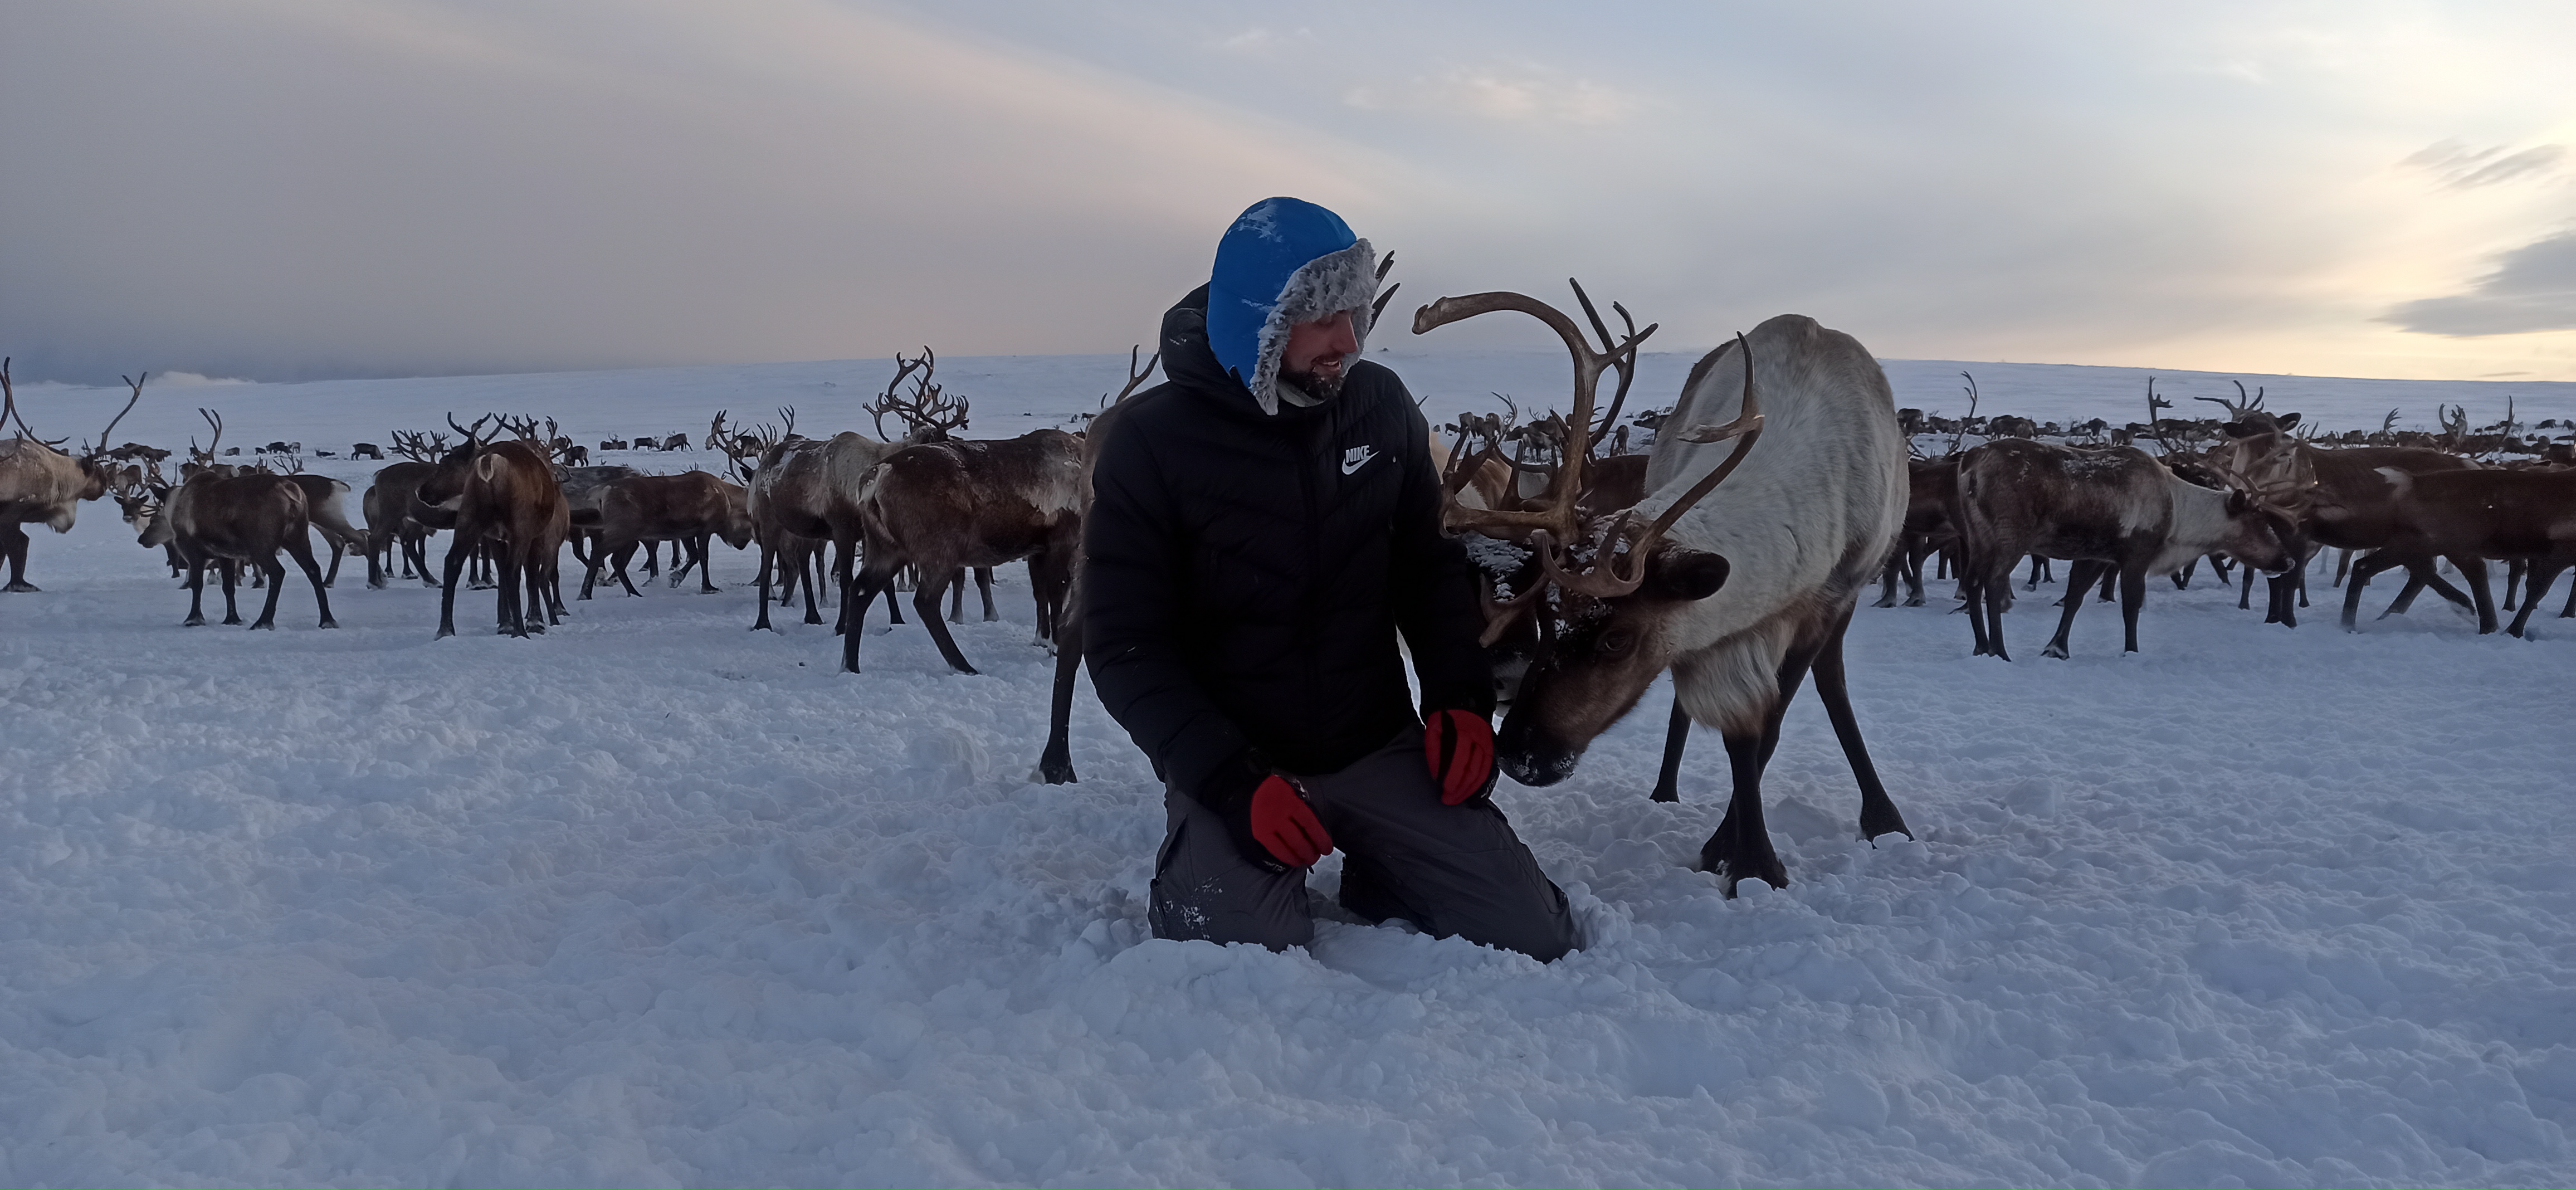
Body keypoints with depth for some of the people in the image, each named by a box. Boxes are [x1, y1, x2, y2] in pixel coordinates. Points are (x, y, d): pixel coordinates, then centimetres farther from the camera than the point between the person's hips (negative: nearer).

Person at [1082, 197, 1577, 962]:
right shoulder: (1152, 440, -14)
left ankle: (1380, 881, 21)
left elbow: (1431, 567, 10)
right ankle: (1203, 872, 12)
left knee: (1533, 935, -6)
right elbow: (1126, 646, -12)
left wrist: (1461, 696, -4)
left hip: (1382, 746, 3)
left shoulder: (1381, 405, -2)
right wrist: (1232, 781, -21)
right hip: (1233, 760, -3)